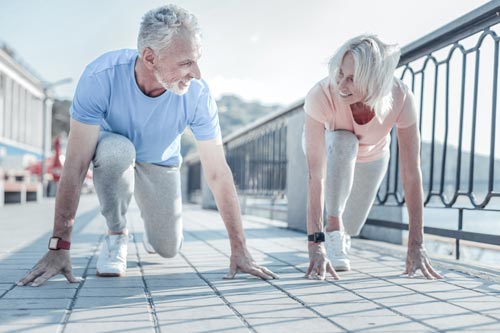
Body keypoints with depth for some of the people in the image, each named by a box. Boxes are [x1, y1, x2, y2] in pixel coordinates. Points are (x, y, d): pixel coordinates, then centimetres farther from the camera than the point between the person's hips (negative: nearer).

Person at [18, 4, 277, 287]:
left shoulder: (198, 94, -31)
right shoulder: (101, 77, -36)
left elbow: (218, 173, -26)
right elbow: (76, 166, -35)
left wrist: (239, 248, -25)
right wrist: (60, 246, -36)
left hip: (160, 163, 2)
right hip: (112, 156, -2)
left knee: (168, 249, -1)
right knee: (117, 149, -37)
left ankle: (152, 213, 36)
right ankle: (117, 234, -9)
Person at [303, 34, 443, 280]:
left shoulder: (401, 98, -39)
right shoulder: (321, 95, -43)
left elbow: (411, 172, -36)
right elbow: (316, 174, -46)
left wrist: (416, 245, -38)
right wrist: (315, 243, -50)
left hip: (372, 156, 2)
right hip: (329, 146, -2)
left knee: (351, 227, 9)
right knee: (343, 142, -38)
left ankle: (340, 234, 49)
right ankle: (332, 231, -20)